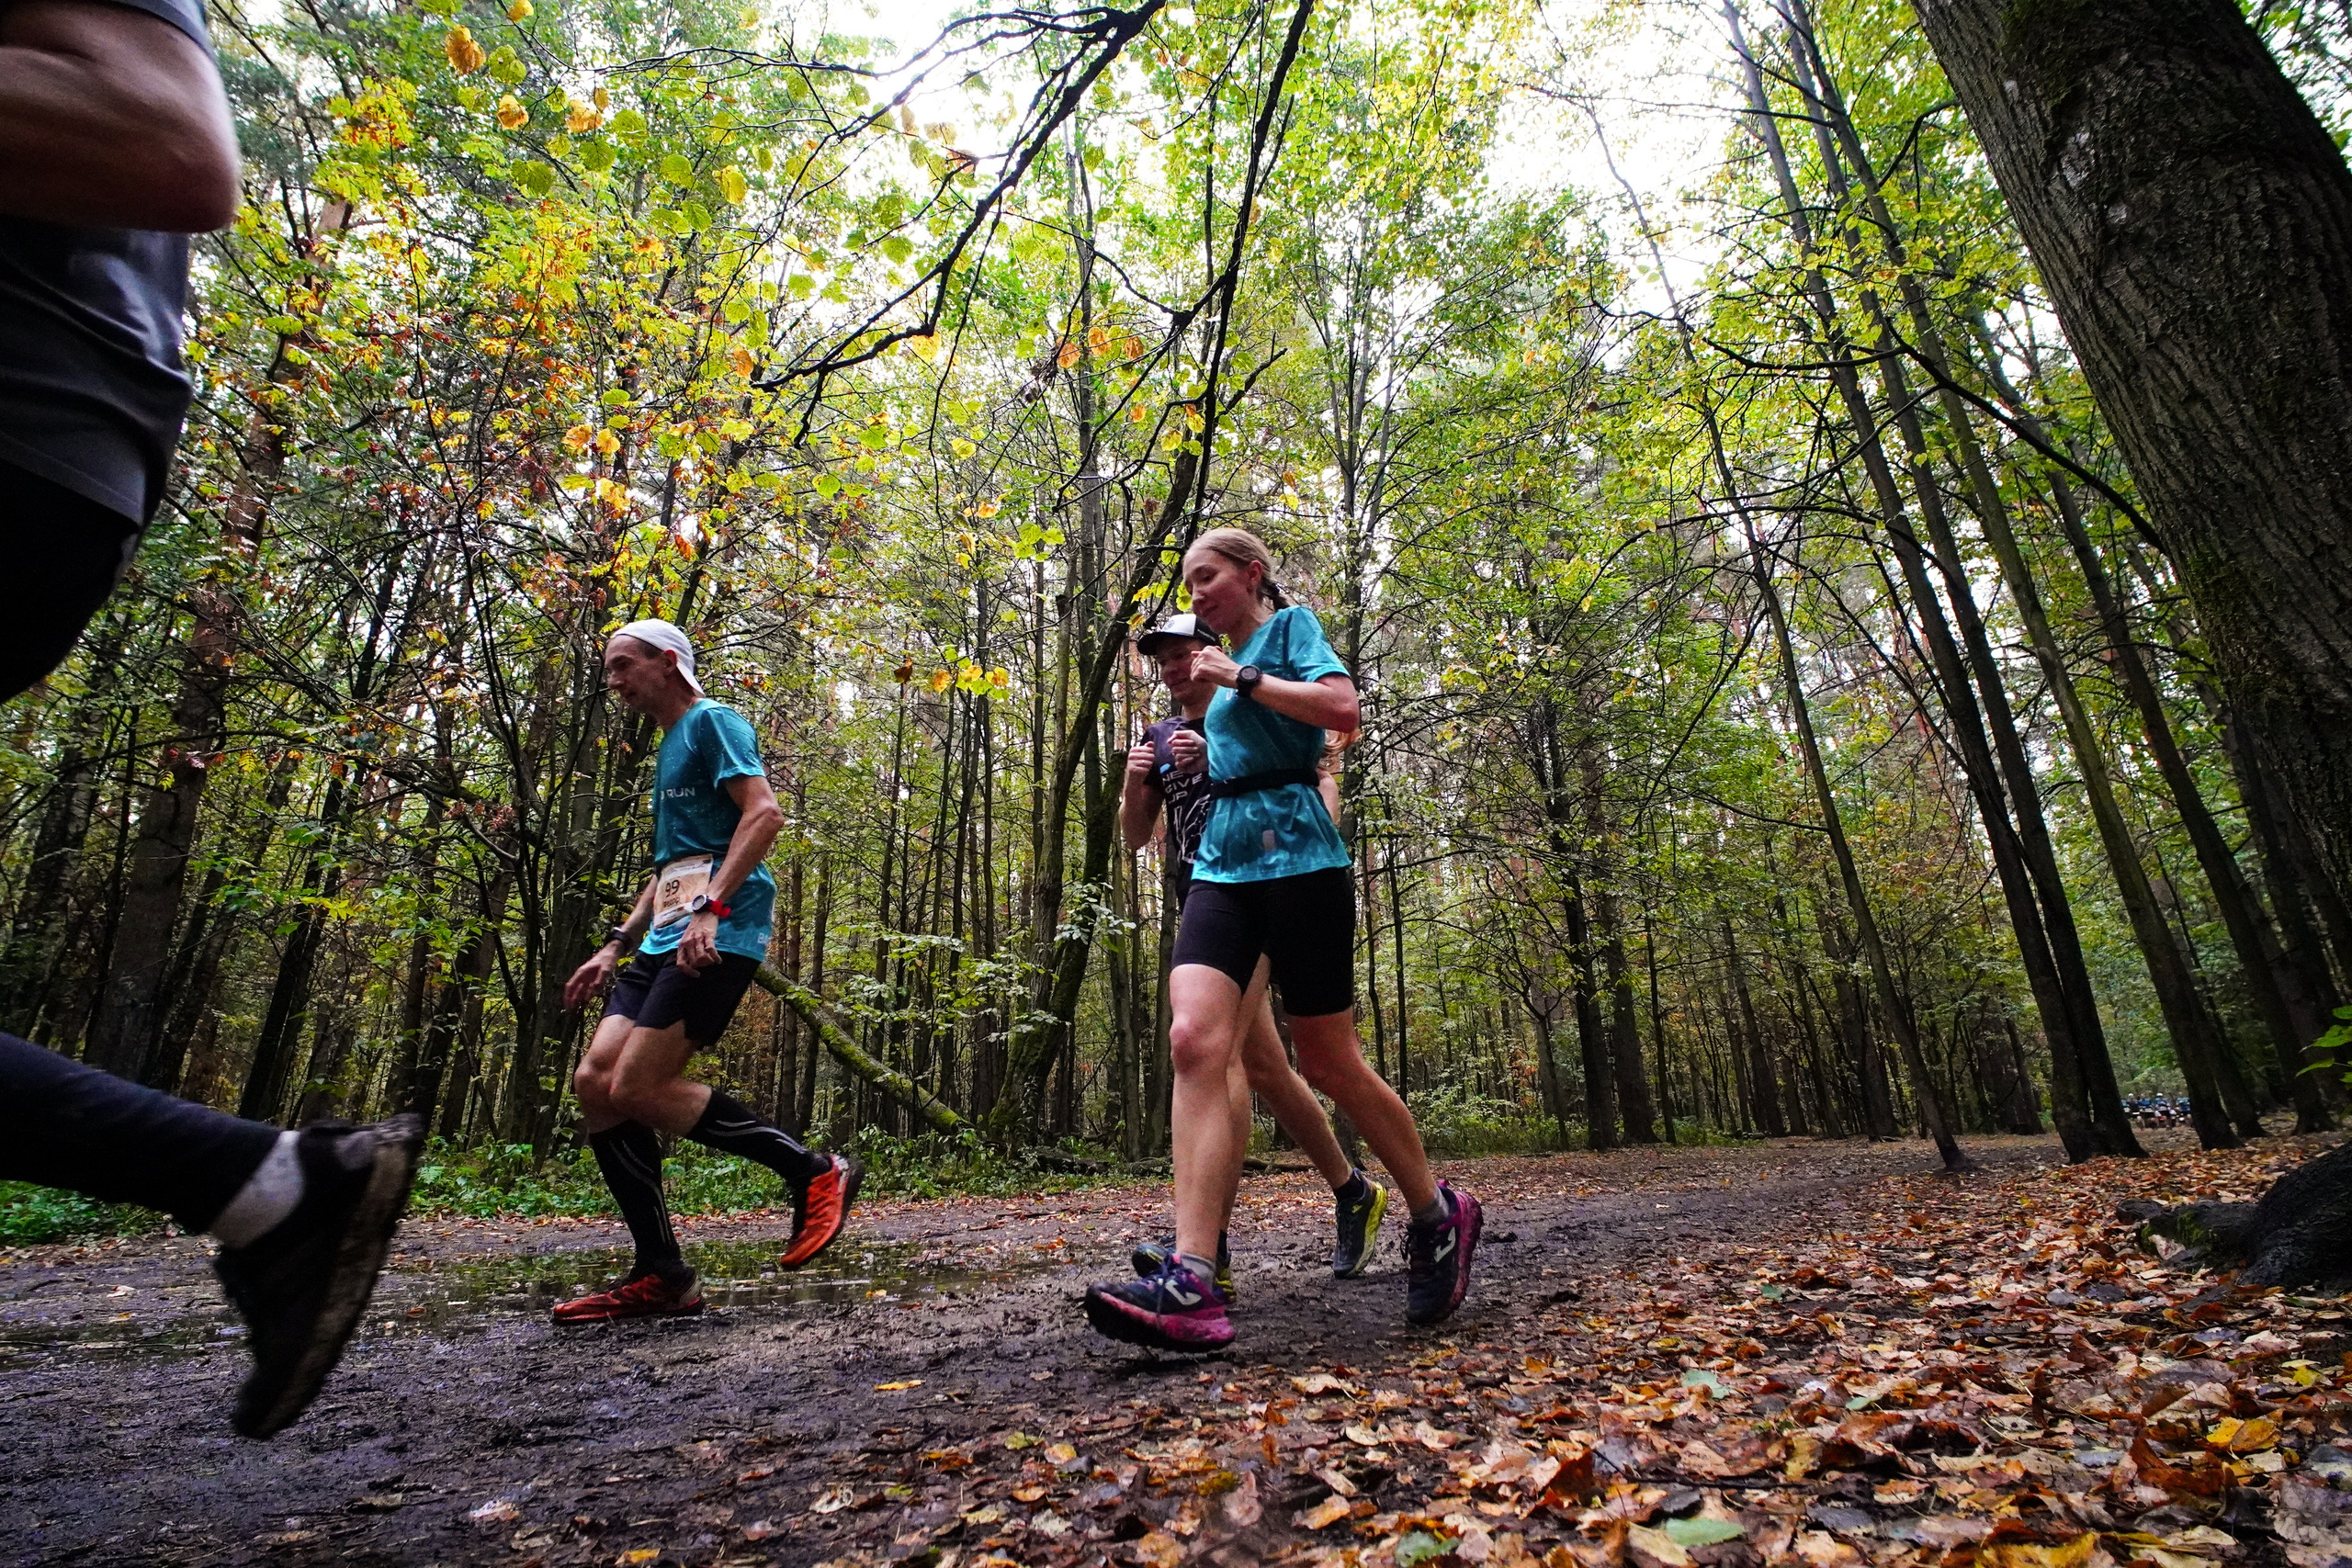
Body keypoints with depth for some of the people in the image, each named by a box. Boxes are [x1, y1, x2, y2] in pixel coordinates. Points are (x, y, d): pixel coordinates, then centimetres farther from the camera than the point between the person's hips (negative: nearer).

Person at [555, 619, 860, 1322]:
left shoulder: (711, 720, -1)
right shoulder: (669, 749, 28)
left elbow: (764, 811, -17)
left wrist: (710, 907, -25)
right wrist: (615, 947, 25)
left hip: (718, 934, -10)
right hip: (666, 940, 10)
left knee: (638, 1088, -17)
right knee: (596, 1084, 0)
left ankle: (816, 1173, -9)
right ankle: (662, 1275, 6)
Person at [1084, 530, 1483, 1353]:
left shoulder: (1290, 624, 4)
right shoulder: (1233, 664, 25)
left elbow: (1343, 708, -14)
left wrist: (1239, 677, -9)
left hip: (1294, 855, -7)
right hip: (1223, 862, 7)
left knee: (1328, 1062, 2)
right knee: (1193, 1040, -16)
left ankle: (1439, 1218, 26)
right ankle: (1192, 1285, -21)